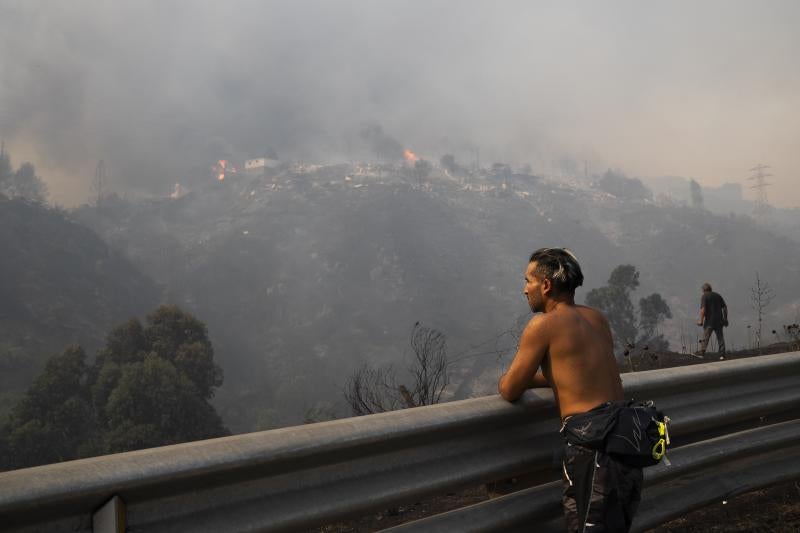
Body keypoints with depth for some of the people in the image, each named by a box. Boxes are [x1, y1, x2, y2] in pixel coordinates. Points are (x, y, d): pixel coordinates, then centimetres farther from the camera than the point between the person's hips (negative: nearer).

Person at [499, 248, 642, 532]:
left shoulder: (544, 323, -8)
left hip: (592, 440, -8)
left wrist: (506, 380, 20)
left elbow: (509, 391, -3)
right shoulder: (597, 318, 15)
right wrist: (529, 378, 24)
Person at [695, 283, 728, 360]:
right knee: (720, 337, 8)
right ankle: (722, 354, 6)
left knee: (705, 337, 1)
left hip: (709, 320, -5)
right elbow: (725, 307, 11)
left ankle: (702, 352, 2)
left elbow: (703, 309, -17)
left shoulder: (704, 296, -6)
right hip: (719, 320, 5)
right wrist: (725, 319, 15)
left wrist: (701, 320, -14)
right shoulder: (717, 295, 12)